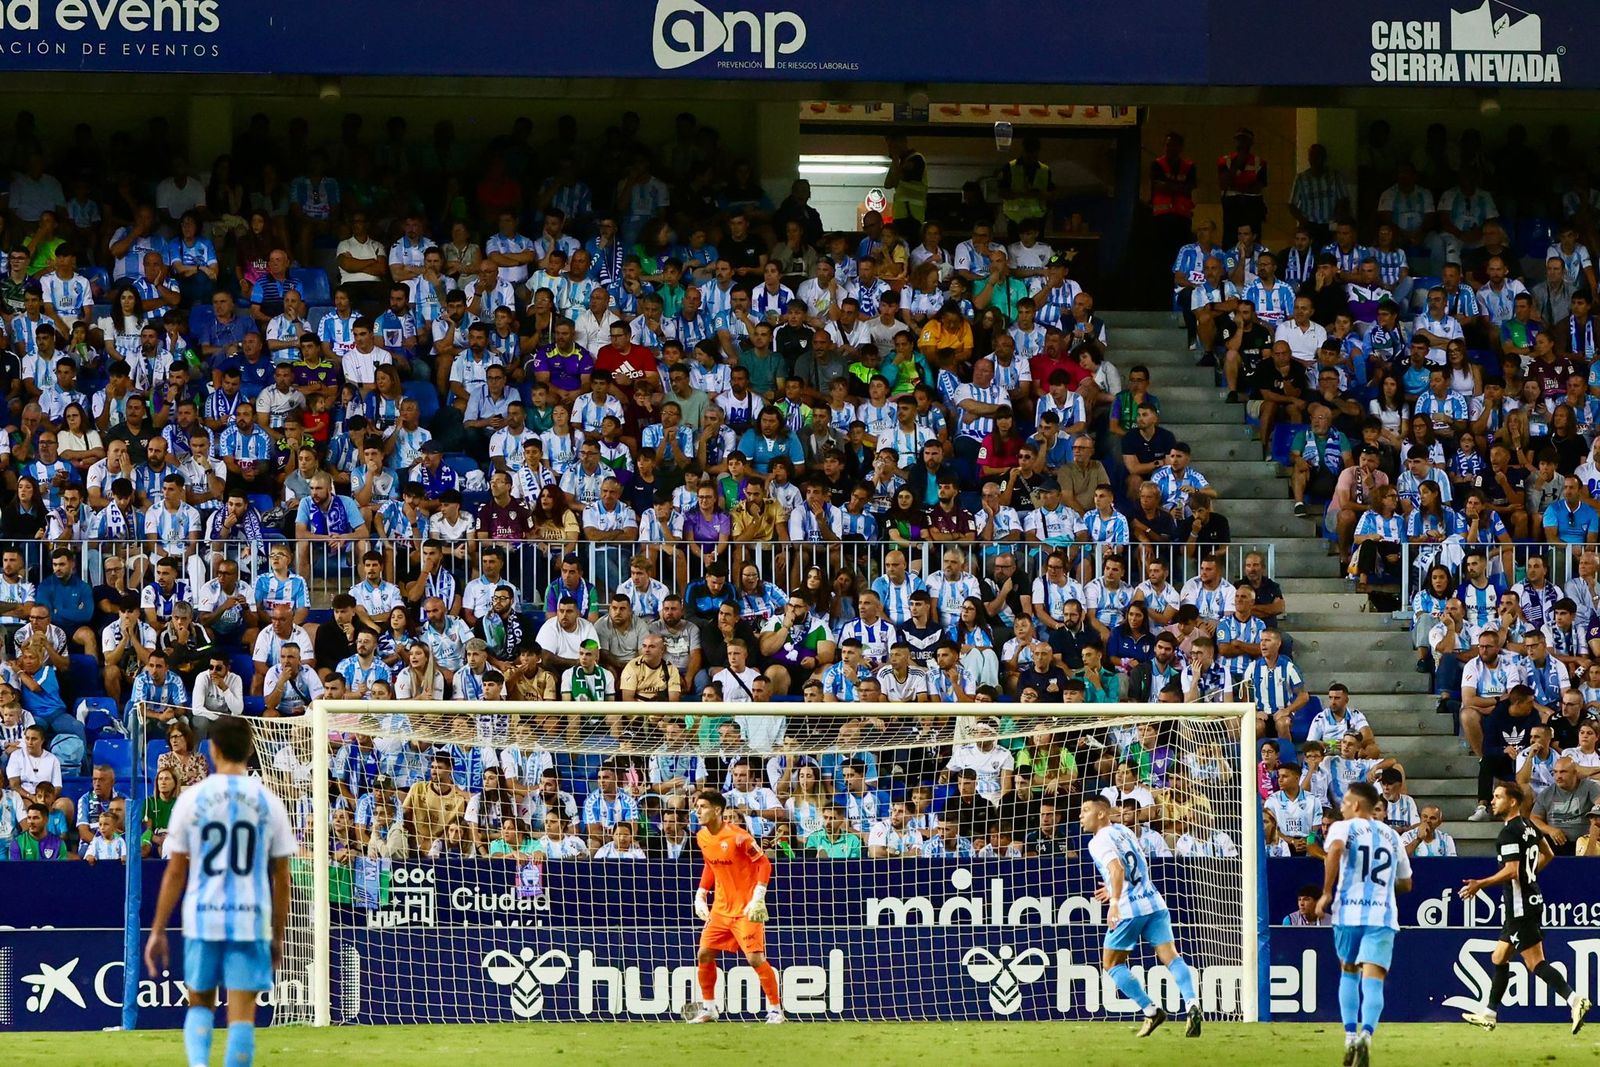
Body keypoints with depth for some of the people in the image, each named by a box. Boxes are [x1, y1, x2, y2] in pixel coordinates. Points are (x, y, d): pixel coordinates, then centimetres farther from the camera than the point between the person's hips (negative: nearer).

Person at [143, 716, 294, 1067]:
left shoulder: (192, 799, -1)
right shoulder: (268, 802, 1)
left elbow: (175, 873, 0)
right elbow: (281, 877, 5)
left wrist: (157, 932, 7)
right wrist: (278, 936, 15)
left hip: (202, 919, 0)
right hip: (251, 920, 0)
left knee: (200, 1003, 16)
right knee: (242, 1013, 3)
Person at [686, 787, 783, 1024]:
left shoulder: (737, 837, -19)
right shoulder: (702, 837, 4)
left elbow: (764, 864, -16)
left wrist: (758, 899, -22)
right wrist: (700, 895, 13)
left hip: (746, 909, -7)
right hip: (720, 907, 7)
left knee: (755, 958, -13)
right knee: (704, 954, 4)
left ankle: (775, 1011, -2)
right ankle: (708, 1009, 18)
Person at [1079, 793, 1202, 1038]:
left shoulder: (1099, 841, -7)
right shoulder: (1123, 831, 18)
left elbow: (1117, 869, -26)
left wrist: (1115, 901, -36)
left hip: (1129, 908, -7)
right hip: (1155, 903, 7)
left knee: (1113, 964, 10)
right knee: (1170, 957, -3)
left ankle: (1151, 1011, 2)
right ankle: (1192, 1004, -25)